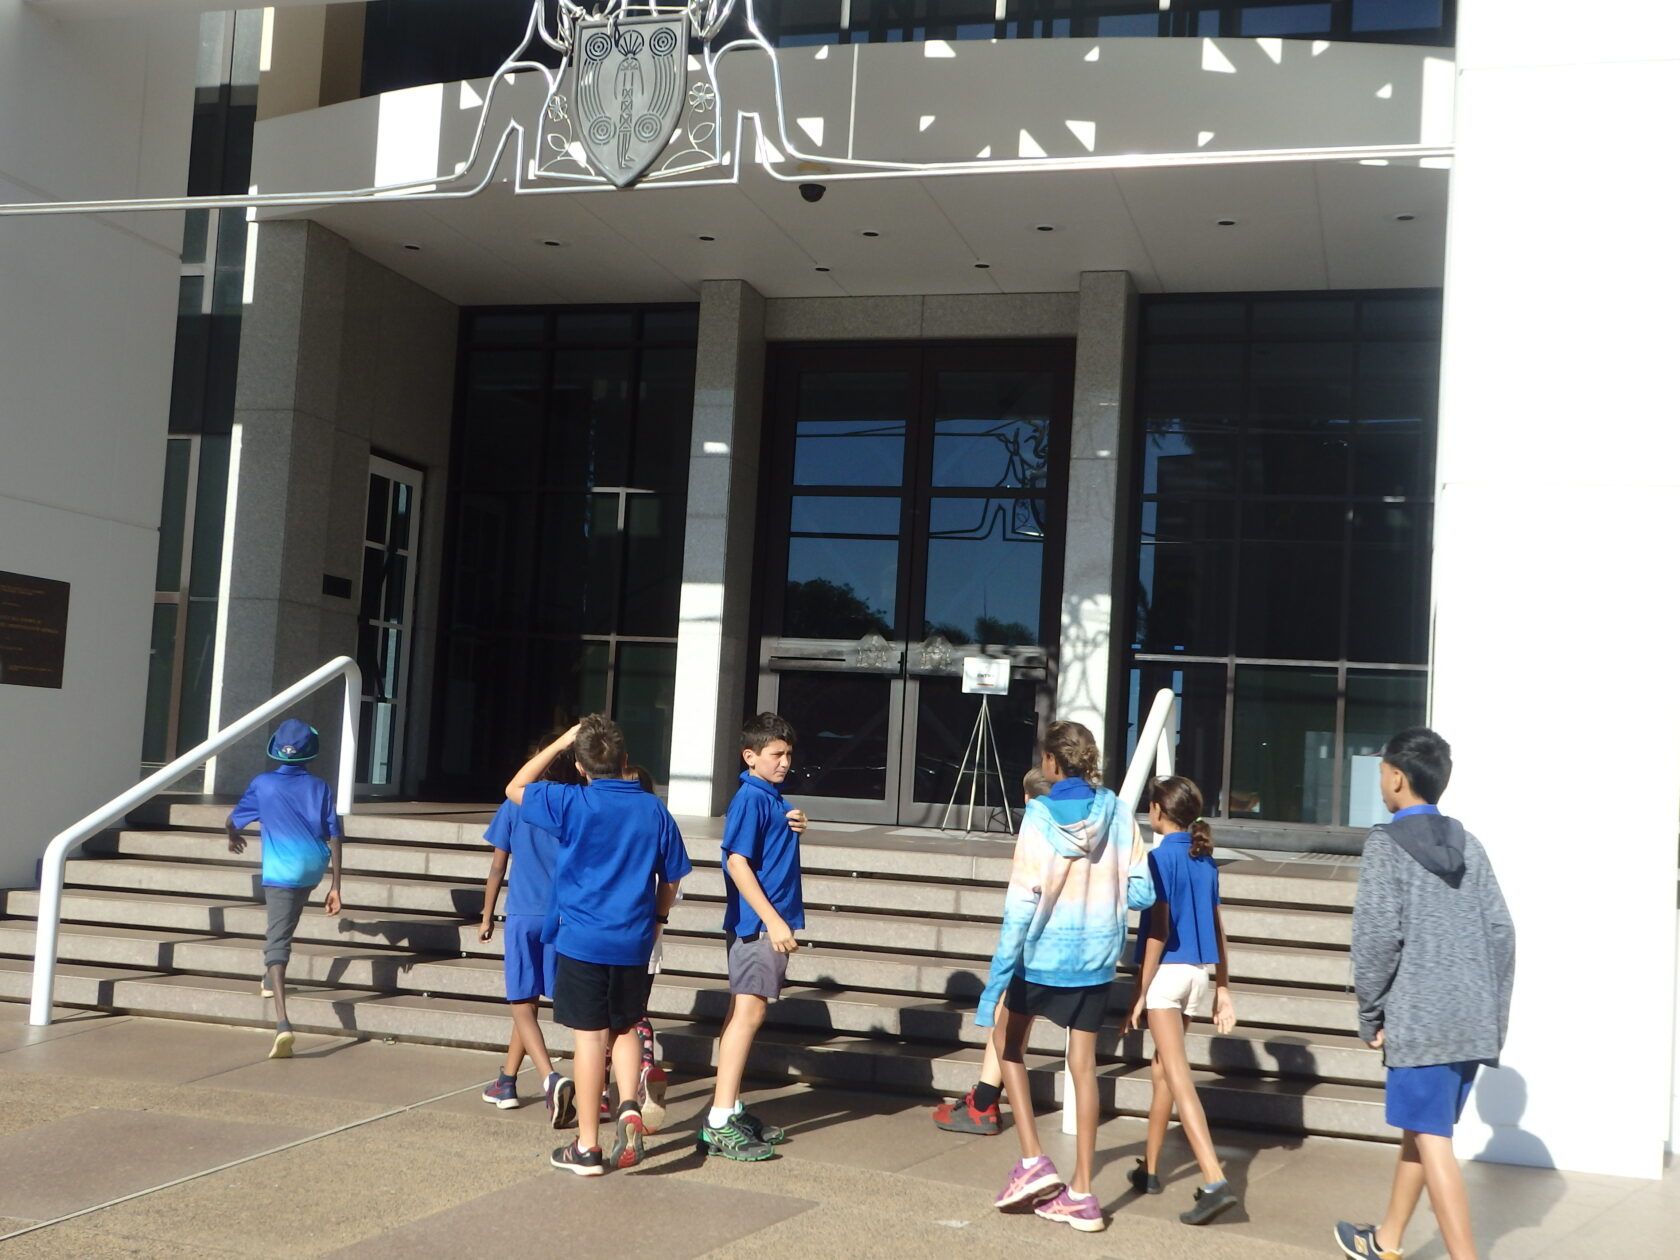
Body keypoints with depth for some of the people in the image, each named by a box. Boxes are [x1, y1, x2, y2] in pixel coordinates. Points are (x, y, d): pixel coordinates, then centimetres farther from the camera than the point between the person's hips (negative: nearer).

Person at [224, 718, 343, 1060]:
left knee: (277, 942, -8)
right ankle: (271, 979, 46)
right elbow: (335, 838, 0)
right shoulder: (319, 787, 4)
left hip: (280, 872, -3)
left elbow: (233, 820, 15)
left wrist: (233, 839, 39)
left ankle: (283, 1023, -23)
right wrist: (336, 887, 4)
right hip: (313, 868, 3)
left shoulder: (264, 784, 1)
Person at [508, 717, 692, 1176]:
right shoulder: (654, 810, 0)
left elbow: (515, 789, 8)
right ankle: (629, 1107, -1)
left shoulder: (571, 803, -9)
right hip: (635, 943, 3)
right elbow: (671, 877, 9)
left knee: (590, 1036, 2)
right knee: (625, 1029, 20)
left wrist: (558, 743, 9)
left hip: (581, 940, -3)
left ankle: (588, 1147, 8)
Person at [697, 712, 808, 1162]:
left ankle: (731, 1109, 21)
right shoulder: (749, 799, -14)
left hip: (772, 922, 10)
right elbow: (737, 862, -20)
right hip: (756, 922, -10)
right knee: (748, 1011, -11)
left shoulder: (774, 798, 14)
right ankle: (720, 1124, -11)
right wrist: (773, 921, -22)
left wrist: (791, 828, 5)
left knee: (744, 1013, 13)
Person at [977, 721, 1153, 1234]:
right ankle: (1081, 1194, 14)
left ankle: (1033, 1160, 8)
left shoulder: (1039, 815, -14)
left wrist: (998, 978, -15)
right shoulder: (1114, 812, -3)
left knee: (1008, 1042, 18)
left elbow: (1021, 903, -17)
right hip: (1097, 959, 4)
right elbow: (1141, 892, -1)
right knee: (1083, 1066, 11)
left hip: (1043, 955, -4)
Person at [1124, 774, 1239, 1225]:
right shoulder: (1205, 860, 10)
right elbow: (1218, 929, 12)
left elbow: (1158, 931, -14)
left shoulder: (1161, 858, -10)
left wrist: (1139, 993, -12)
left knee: (1179, 1078, -12)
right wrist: (1223, 988, 17)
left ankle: (1215, 1181, -23)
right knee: (1161, 1068, 20)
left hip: (1167, 972, -8)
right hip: (1199, 973, 8)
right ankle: (1149, 1169, 30)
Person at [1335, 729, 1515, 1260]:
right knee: (1419, 1128, 18)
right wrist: (1495, 1013, 14)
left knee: (1432, 1143, -4)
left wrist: (1370, 1015, -3)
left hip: (1421, 1020, -7)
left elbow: (1377, 937, -13)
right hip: (1474, 1022, 7)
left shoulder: (1386, 844, -6)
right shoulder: (1469, 846, 13)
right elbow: (1501, 932, 9)